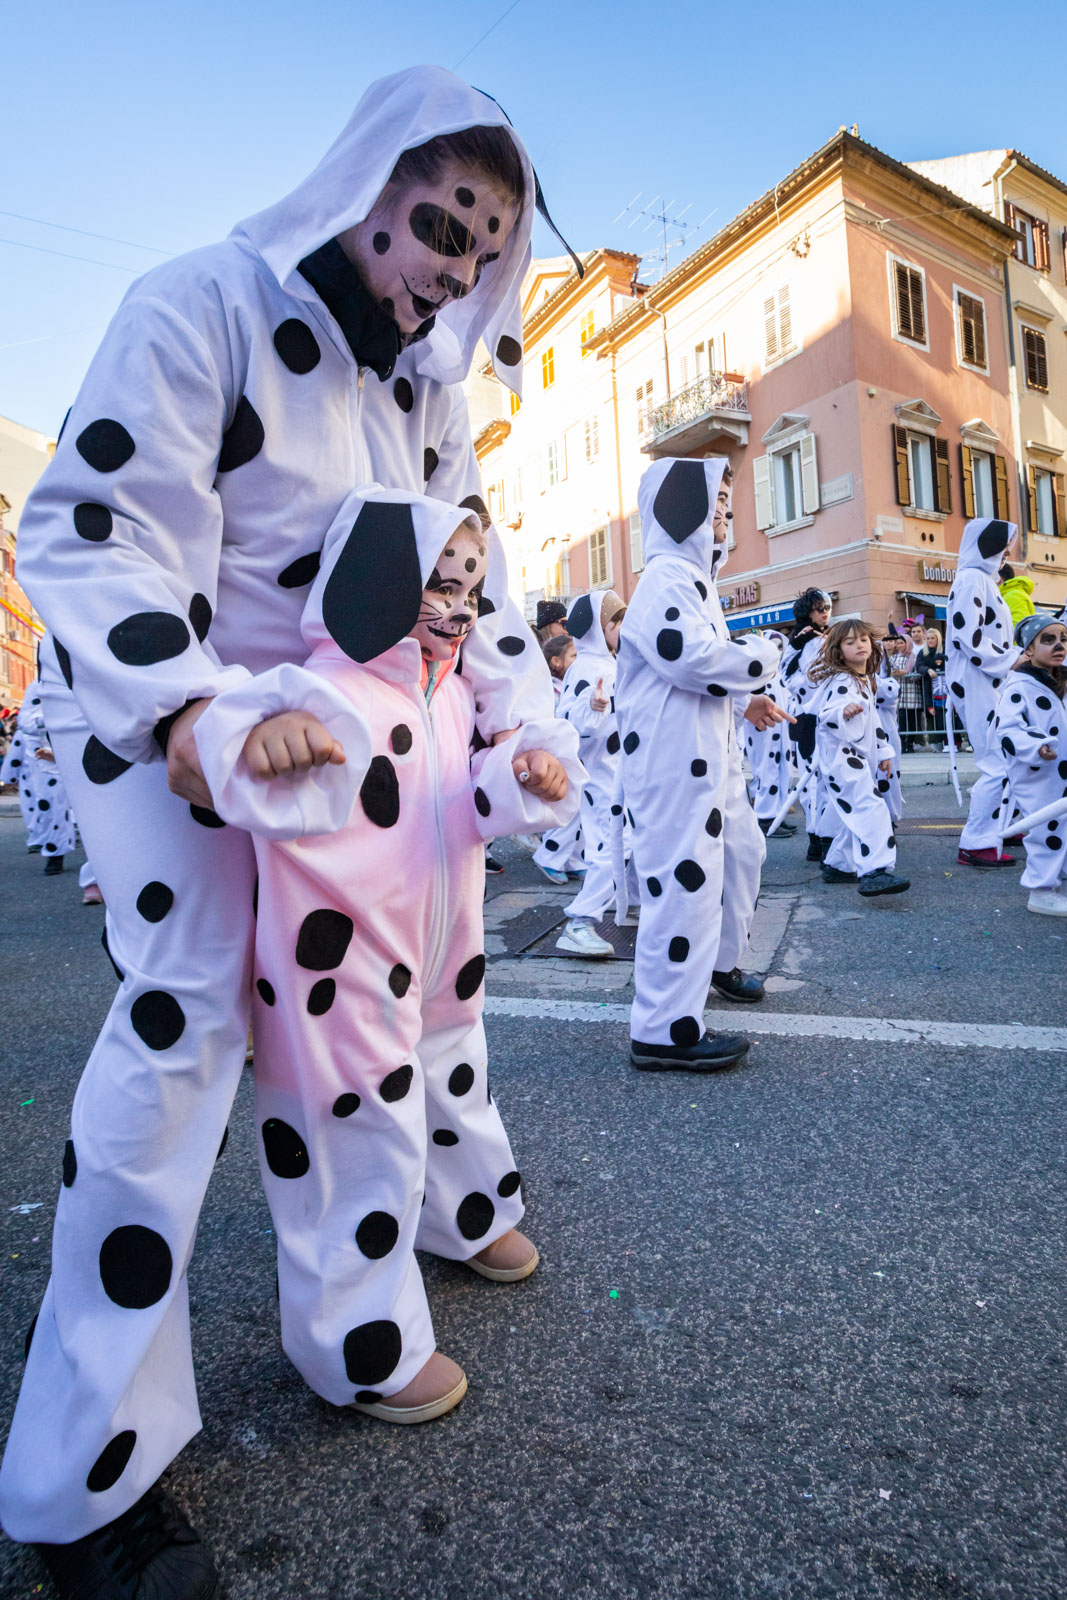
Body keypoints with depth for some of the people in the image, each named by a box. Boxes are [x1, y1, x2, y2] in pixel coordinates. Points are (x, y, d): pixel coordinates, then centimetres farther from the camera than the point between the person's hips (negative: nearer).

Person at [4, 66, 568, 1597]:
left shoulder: (423, 380, 9)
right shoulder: (200, 306, -14)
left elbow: (466, 553, 7)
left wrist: (518, 705, -8)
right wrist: (182, 711, -40)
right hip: (159, 708, -7)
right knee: (187, 1005, -16)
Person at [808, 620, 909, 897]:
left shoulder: (866, 682, 17)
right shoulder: (841, 682, -12)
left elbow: (873, 721, 26)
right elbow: (825, 715, -27)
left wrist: (883, 751, 24)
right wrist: (842, 712, -48)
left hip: (859, 757, 10)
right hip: (840, 757, -10)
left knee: (858, 815, 16)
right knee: (872, 809, -23)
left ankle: (837, 866, 28)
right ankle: (874, 872, -30)